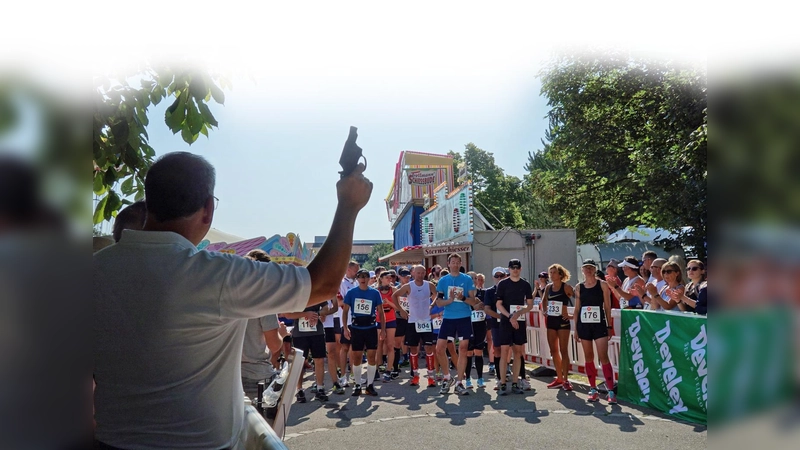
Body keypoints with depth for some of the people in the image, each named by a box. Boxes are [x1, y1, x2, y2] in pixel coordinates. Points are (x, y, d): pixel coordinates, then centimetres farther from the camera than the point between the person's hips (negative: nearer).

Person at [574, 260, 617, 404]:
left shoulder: (602, 285, 0)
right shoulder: (578, 287, 7)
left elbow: (607, 307, 1)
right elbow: (577, 309, 10)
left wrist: (610, 326, -3)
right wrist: (575, 328, 7)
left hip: (599, 324, -3)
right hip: (584, 325, 3)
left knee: (603, 357, -8)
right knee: (588, 357, 8)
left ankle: (611, 391, -3)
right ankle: (593, 389, 18)